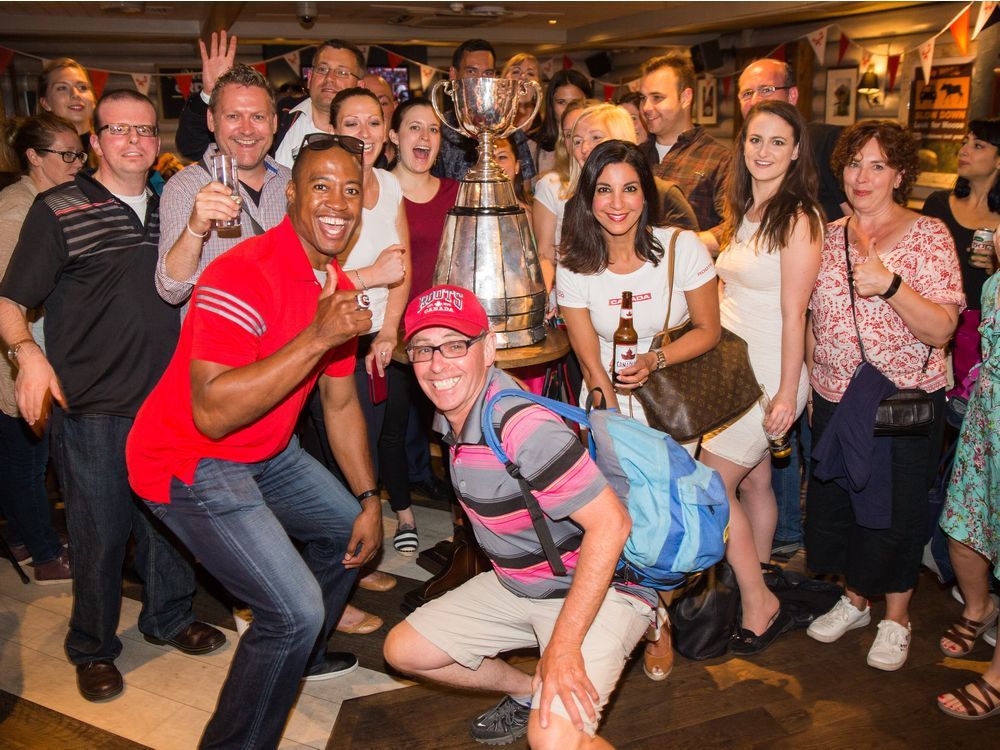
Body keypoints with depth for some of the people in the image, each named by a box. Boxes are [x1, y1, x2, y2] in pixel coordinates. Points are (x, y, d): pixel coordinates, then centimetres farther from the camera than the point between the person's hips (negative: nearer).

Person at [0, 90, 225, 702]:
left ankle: (170, 617, 37)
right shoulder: (58, 211, -4)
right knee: (100, 532, 5)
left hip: (168, 400, 5)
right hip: (93, 407, -4)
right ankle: (93, 648, 26)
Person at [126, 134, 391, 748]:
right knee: (296, 608, -17)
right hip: (190, 462, -9)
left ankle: (301, 657, 45)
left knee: (349, 528, 21)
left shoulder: (337, 287, 2)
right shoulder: (243, 276, -27)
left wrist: (370, 501, 10)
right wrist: (316, 339, -37)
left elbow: (340, 403, 11)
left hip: (266, 452, 9)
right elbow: (213, 413, -35)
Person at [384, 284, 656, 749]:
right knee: (403, 650, 12)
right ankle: (529, 693, 26)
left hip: (598, 588, -9)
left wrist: (563, 645, -29)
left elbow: (610, 523, -30)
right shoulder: (451, 417, -1)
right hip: (516, 585, 9)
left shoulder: (524, 428, -29)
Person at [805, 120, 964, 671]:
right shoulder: (829, 236, 6)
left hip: (905, 402, -4)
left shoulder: (928, 236, -8)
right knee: (835, 502, 13)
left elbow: (941, 329, -16)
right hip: (835, 399, 4)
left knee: (894, 510, 6)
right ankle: (854, 599, 35)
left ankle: (896, 618, 27)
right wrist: (811, 379, 9)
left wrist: (889, 285, -30)